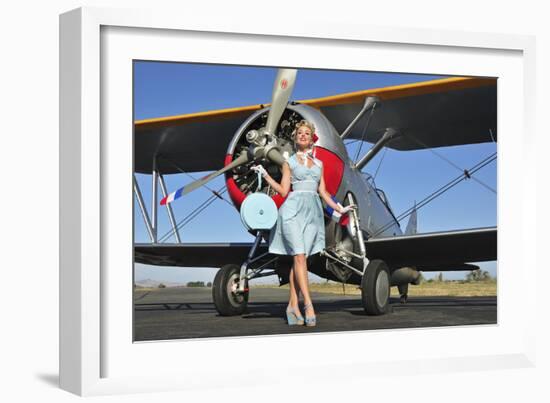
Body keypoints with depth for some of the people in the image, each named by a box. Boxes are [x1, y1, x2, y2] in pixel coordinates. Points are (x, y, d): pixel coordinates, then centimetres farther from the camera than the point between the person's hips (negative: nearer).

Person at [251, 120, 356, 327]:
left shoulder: (318, 164, 20)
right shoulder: (289, 162, 11)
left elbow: (323, 192, 19)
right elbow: (283, 191, 5)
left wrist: (339, 208, 14)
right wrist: (265, 175, -1)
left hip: (313, 210, 3)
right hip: (294, 207, -3)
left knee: (300, 258, 0)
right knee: (299, 256, -14)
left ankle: (293, 305, 2)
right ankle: (308, 304, -19)